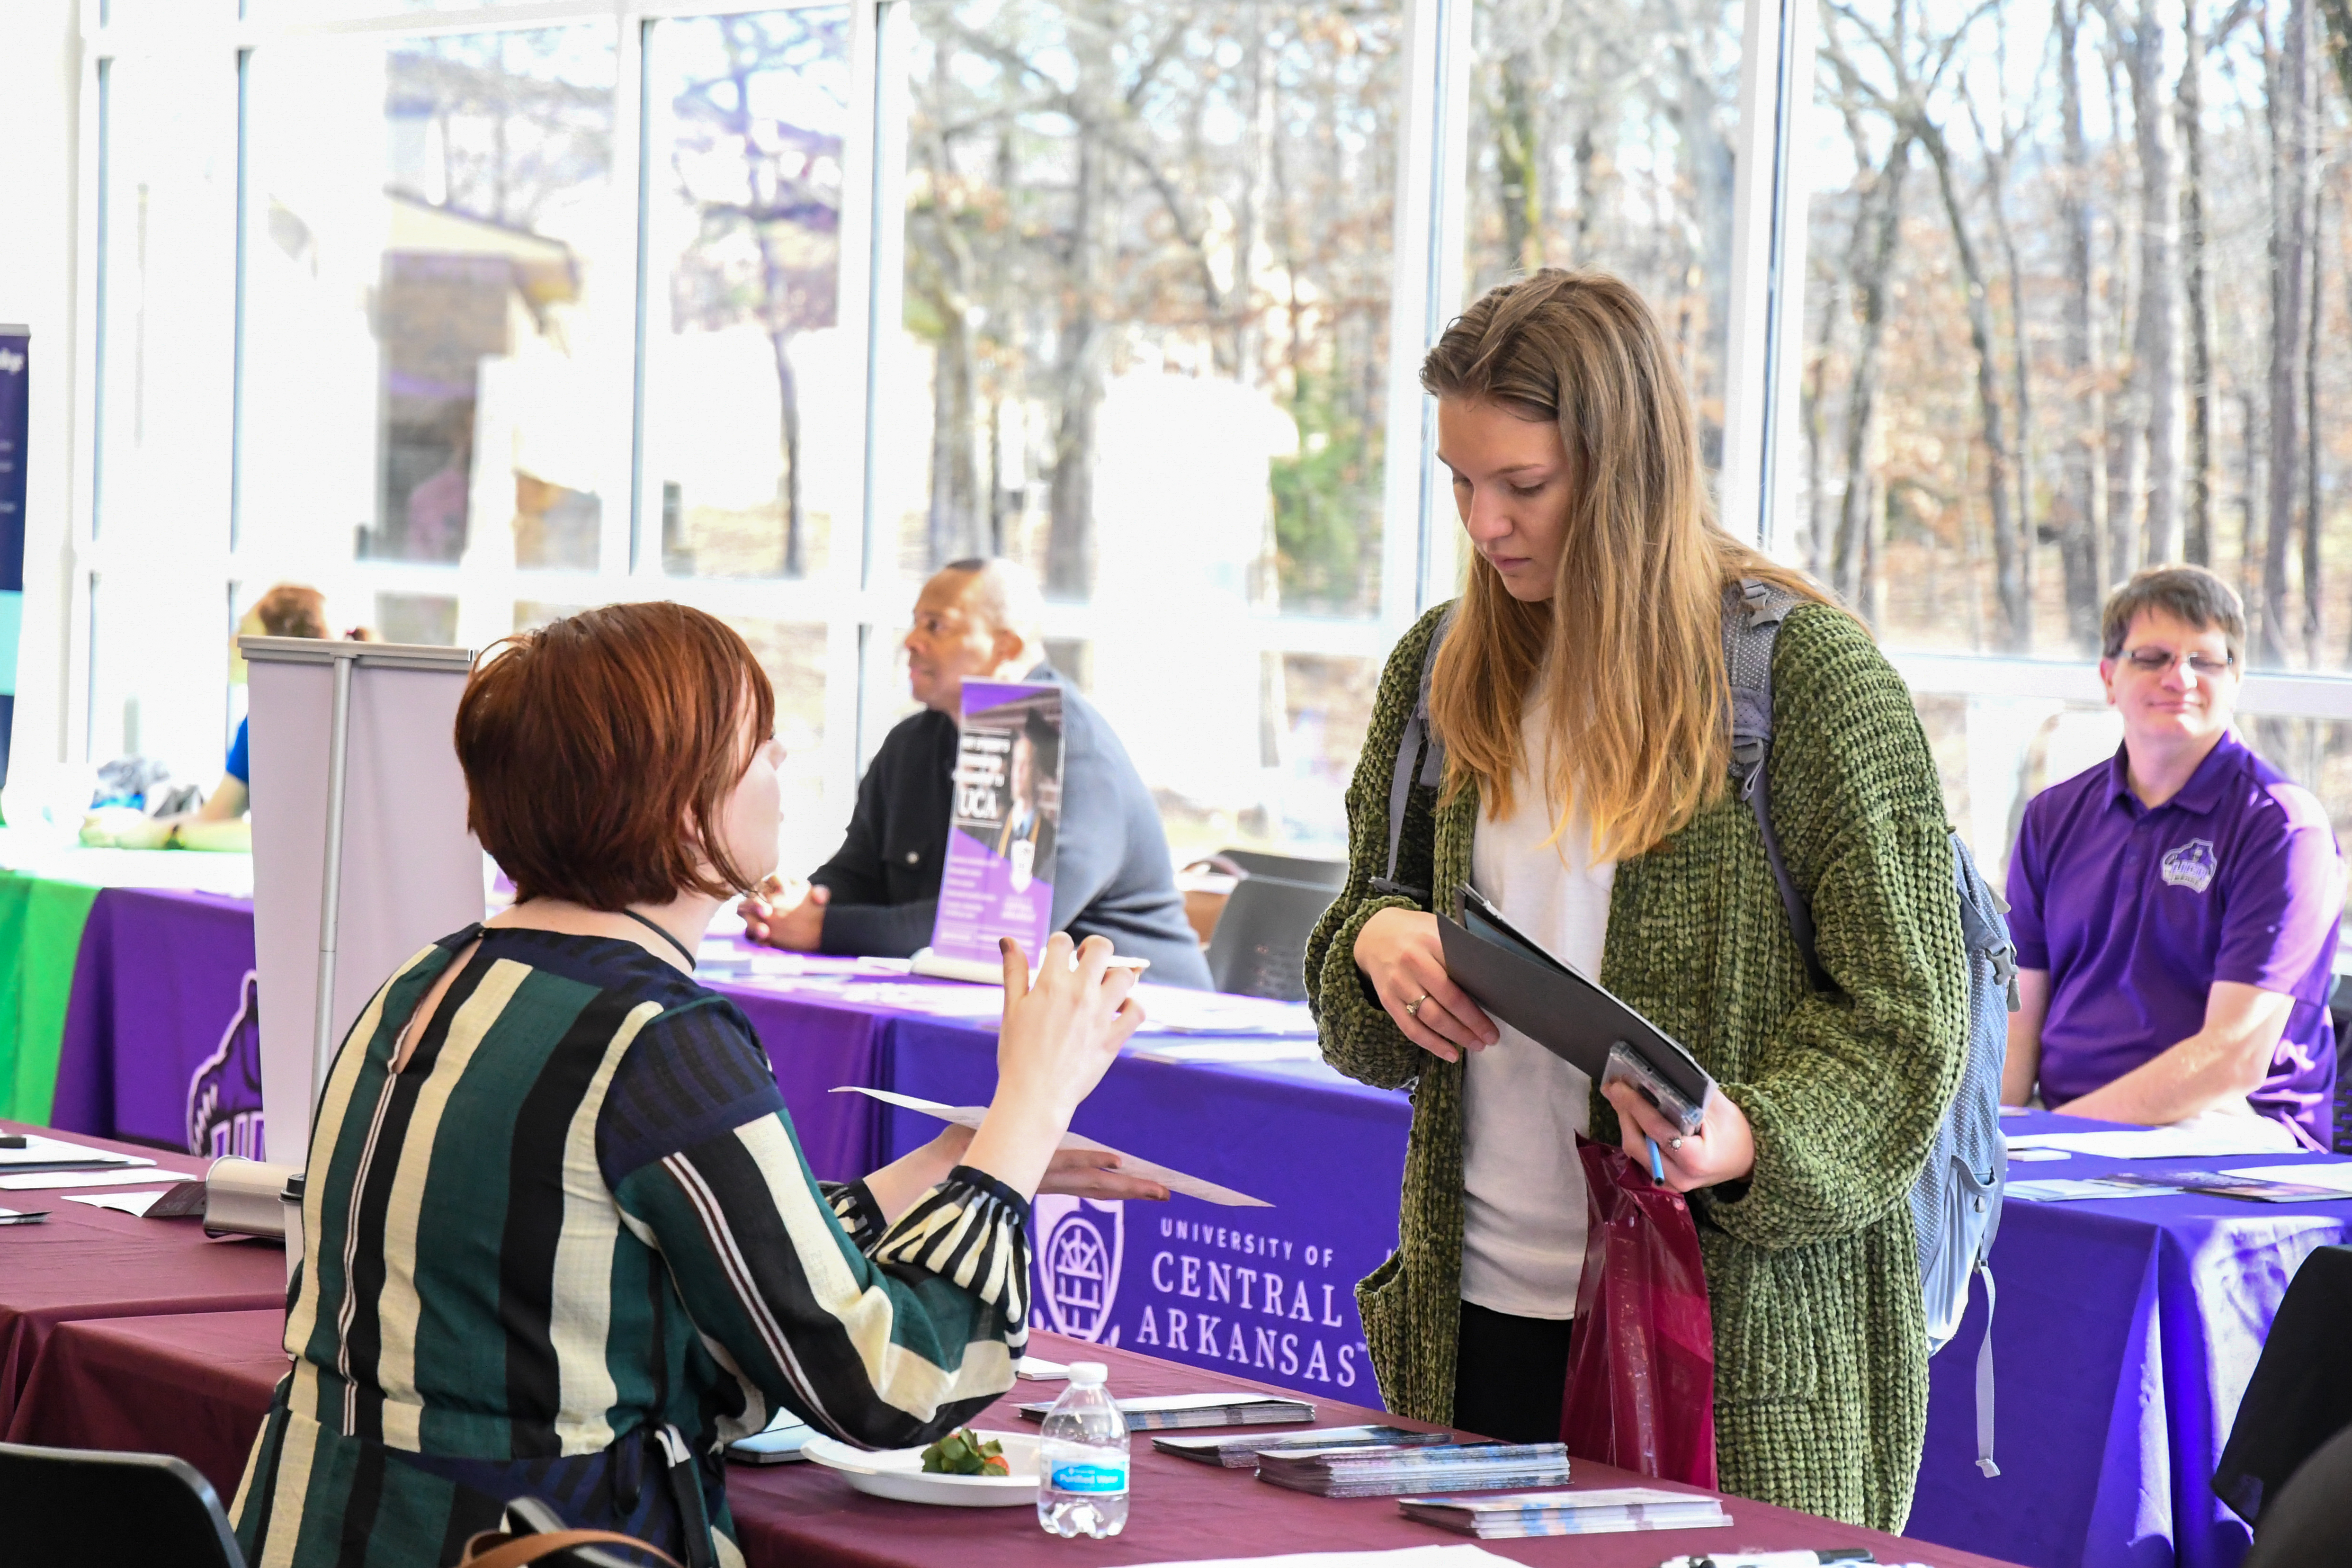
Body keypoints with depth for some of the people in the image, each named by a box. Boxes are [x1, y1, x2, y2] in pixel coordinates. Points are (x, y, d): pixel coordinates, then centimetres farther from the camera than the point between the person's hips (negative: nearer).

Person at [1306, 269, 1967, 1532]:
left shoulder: (1806, 670, -7)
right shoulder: (1443, 670, 10)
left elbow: (1903, 1020, -9)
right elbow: (1357, 1025, 19)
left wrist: (1749, 1141, -27)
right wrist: (1374, 941, -5)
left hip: (1737, 1332, -5)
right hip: (1478, 1319, 5)